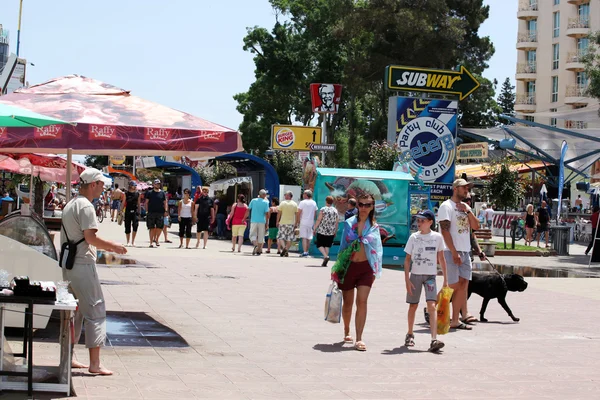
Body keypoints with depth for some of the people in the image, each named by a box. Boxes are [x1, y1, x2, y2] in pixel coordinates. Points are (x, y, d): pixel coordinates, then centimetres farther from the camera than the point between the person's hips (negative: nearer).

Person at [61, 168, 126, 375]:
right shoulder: (85, 206, -14)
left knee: (75, 311, 17)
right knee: (95, 310, -5)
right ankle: (95, 363, -6)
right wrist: (113, 247, -9)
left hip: (69, 264, 10)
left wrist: (107, 246, 18)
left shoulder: (70, 205, 17)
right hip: (83, 265, -10)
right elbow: (90, 237, -22)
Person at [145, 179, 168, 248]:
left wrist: (166, 211, 1)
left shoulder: (162, 193, 10)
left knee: (159, 228, -4)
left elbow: (165, 203, 11)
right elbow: (146, 202, 9)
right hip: (151, 213, -1)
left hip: (160, 213, 1)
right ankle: (151, 242, 7)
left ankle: (156, 239, 16)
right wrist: (147, 211, 0)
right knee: (152, 228, 1)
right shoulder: (149, 193, 7)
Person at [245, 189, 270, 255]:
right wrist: (266, 223, -1)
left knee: (252, 235, 8)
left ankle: (255, 244, -20)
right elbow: (266, 213, -7)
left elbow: (248, 210, 1)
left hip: (253, 221, 1)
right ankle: (258, 251, 12)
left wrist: (244, 218, 11)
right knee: (260, 236, 9)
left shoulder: (253, 201, 2)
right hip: (262, 221, -1)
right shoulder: (266, 202, -3)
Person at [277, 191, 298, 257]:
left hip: (283, 223, -1)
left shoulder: (282, 203, -3)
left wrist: (277, 222, 5)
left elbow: (279, 213, -3)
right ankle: (286, 251, 2)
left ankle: (283, 247, -18)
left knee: (281, 237, 5)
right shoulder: (295, 204, 2)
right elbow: (296, 215, 0)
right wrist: (296, 223, 6)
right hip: (291, 223, 2)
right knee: (289, 238, 6)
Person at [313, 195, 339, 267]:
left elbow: (318, 220, -10)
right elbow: (337, 222, 7)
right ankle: (324, 262, 7)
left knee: (320, 245, 5)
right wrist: (335, 231, 15)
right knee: (327, 245, 10)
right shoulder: (335, 210, 5)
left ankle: (325, 256, -18)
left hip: (322, 231, -4)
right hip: (331, 232, 4)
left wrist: (314, 229, -1)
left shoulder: (323, 210, -8)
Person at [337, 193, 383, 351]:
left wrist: (376, 270, 3)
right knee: (348, 302, 12)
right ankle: (347, 331, 35)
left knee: (362, 301, -12)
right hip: (349, 266, 1)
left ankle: (359, 339, -13)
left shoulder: (374, 226, 5)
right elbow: (342, 246, 8)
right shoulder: (349, 223, 4)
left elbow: (378, 249, 9)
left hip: (366, 267, -1)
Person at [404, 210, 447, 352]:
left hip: (430, 276, -1)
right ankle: (410, 335, 30)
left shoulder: (437, 237, 0)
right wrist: (407, 279, -6)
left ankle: (434, 340, -23)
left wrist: (445, 279, 6)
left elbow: (441, 258, 7)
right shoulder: (414, 237, 0)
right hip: (415, 275, 1)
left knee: (432, 306, -14)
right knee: (413, 305, 11)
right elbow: (407, 259, 1)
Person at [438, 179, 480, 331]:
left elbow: (476, 226, 10)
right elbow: (445, 230, -14)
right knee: (452, 286, -7)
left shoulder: (465, 206, 17)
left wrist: (468, 211, -5)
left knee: (463, 286, 3)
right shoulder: (447, 206, -6)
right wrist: (454, 253, -19)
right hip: (451, 252, -7)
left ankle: (455, 321, 6)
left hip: (465, 252, 7)